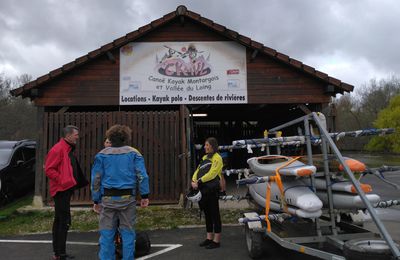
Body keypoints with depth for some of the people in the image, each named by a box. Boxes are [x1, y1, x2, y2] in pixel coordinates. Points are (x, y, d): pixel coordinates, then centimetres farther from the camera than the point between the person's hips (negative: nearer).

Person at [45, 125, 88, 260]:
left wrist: (79, 181, 11)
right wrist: (62, 180, -20)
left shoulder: (69, 149, 16)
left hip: (66, 189, 11)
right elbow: (49, 169, -20)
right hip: (62, 189, -10)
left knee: (59, 220, 16)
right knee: (65, 221, -7)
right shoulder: (58, 149, -15)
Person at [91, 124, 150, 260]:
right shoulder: (133, 153, 0)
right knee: (128, 232, 10)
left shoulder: (102, 154, 3)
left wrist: (96, 200, 10)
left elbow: (96, 179, 3)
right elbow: (142, 176, -6)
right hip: (128, 197, 0)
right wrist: (145, 195, 0)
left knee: (107, 233, 9)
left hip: (108, 198, 1)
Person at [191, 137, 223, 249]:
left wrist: (199, 181, -21)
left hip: (212, 190, -8)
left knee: (214, 214, 0)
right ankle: (209, 238, 26)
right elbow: (198, 171, 13)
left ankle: (216, 240, 8)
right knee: (207, 214, 14)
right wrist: (193, 180, -5)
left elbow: (211, 174, -18)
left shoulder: (217, 158, -7)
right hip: (203, 190, 8)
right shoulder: (204, 157, 18)